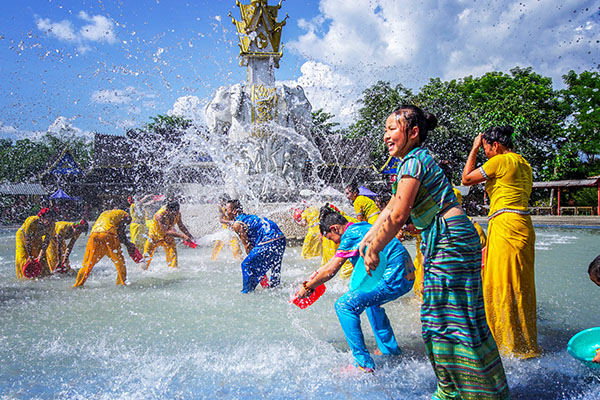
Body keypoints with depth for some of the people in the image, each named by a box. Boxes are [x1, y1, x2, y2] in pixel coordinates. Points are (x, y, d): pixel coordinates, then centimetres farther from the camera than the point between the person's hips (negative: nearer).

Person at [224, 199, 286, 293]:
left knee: (246, 265, 1)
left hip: (269, 241, -10)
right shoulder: (247, 217, 23)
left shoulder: (237, 224, -5)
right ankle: (274, 286, 45)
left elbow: (248, 246, -4)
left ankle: (246, 292, 8)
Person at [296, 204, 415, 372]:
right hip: (406, 276, 10)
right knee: (369, 300, 34)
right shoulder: (361, 227, 17)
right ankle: (390, 349, 37)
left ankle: (364, 364, -10)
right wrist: (317, 274, 31)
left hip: (394, 279, -10)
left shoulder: (350, 235, -12)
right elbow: (334, 261, 28)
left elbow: (330, 271, -11)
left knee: (344, 306, -12)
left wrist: (307, 288, 2)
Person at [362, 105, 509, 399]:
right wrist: (367, 238, 19)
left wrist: (374, 250, -10)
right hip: (440, 242, 10)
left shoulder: (414, 161, -15)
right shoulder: (416, 160, 17)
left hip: (451, 241, -10)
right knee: (440, 317, 15)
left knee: (454, 318, -2)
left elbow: (398, 216, -20)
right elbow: (390, 209, 19)